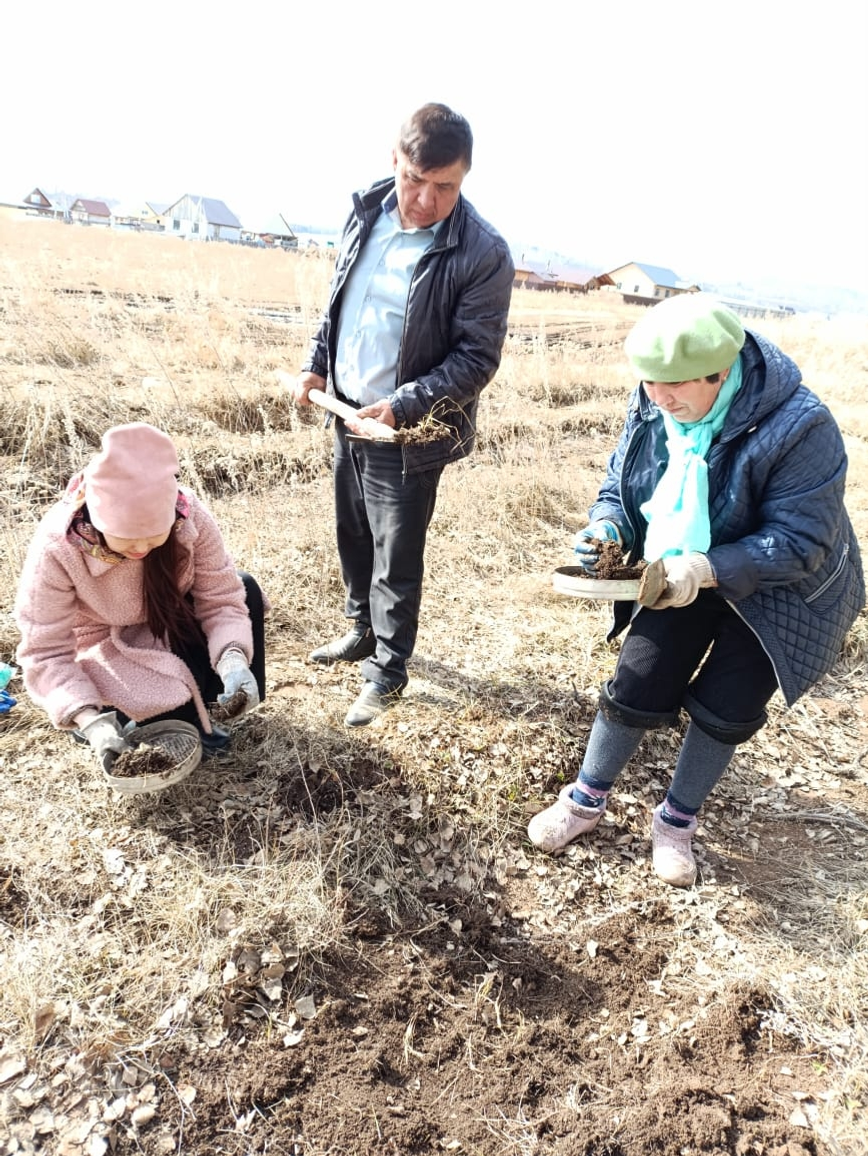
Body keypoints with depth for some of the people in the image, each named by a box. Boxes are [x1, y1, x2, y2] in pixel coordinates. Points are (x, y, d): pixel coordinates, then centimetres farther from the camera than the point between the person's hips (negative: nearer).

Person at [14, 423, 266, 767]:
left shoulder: (189, 515, -27)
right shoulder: (57, 550, -32)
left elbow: (221, 598, -21)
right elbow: (45, 653, -27)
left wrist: (232, 659, -41)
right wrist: (88, 719, -42)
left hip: (175, 628, 4)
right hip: (111, 651, -4)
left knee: (245, 590, -22)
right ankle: (109, 715, 8)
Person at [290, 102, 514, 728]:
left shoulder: (483, 254, -18)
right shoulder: (368, 212, 2)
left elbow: (477, 357, -17)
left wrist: (404, 405, -27)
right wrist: (317, 364, 5)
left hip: (408, 432, -6)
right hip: (346, 413, 7)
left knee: (397, 558, 3)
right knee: (353, 534, 20)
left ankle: (387, 671, 22)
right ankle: (363, 629, 42)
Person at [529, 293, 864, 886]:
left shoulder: (799, 428, -31)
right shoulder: (652, 407, -15)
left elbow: (801, 542, -30)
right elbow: (619, 485, -3)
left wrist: (705, 570, -43)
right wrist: (607, 529, -26)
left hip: (773, 591, -3)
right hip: (680, 578, 4)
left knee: (725, 707, 2)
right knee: (637, 688, 2)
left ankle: (678, 820, 27)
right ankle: (587, 798, 24)